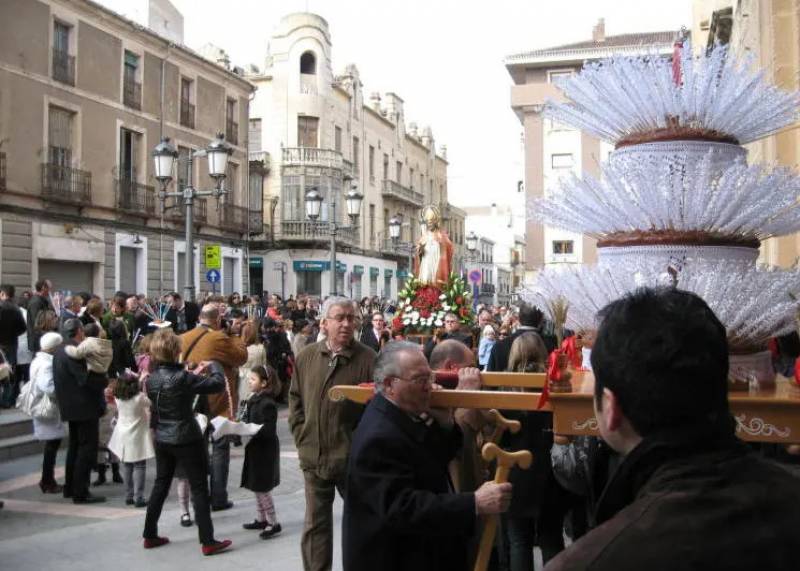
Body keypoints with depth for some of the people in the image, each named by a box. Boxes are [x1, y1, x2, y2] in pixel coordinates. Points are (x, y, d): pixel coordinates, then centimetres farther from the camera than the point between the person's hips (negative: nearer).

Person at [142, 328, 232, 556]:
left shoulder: (151, 379, -1)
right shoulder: (182, 377, -21)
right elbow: (218, 384, -18)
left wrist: (195, 374, 16)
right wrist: (213, 366, 0)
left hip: (162, 440, 7)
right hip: (186, 440, -7)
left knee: (160, 485, 19)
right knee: (199, 488, 1)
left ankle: (150, 535, 28)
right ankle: (208, 542, 5)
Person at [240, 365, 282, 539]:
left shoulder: (267, 403, -20)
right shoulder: (253, 399, 8)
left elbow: (268, 430, -24)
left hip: (265, 451, -9)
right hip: (255, 449, 9)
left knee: (261, 488, -3)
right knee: (256, 487, 17)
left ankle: (273, 523, 7)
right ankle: (261, 519, 29)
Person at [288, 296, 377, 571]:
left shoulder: (367, 358, -11)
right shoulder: (306, 356, 3)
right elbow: (295, 400, 11)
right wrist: (302, 438, 4)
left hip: (353, 459, -3)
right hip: (313, 458, 3)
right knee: (315, 526, 13)